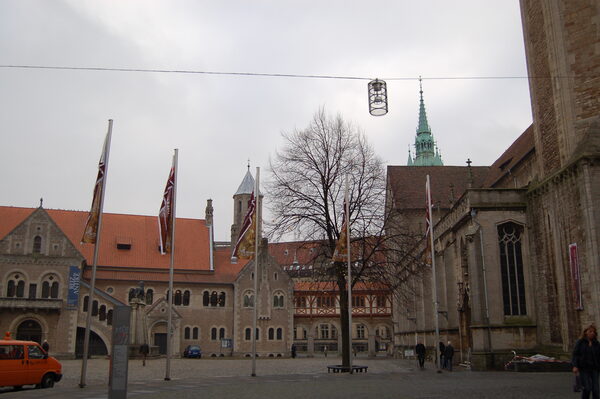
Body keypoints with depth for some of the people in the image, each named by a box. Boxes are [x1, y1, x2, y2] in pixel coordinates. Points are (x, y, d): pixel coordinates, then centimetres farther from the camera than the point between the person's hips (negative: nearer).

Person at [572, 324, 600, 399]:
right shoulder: (580, 342, 0)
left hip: (594, 368, 2)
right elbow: (575, 354, -5)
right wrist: (575, 366, -16)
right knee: (587, 388, -13)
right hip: (583, 368, -2)